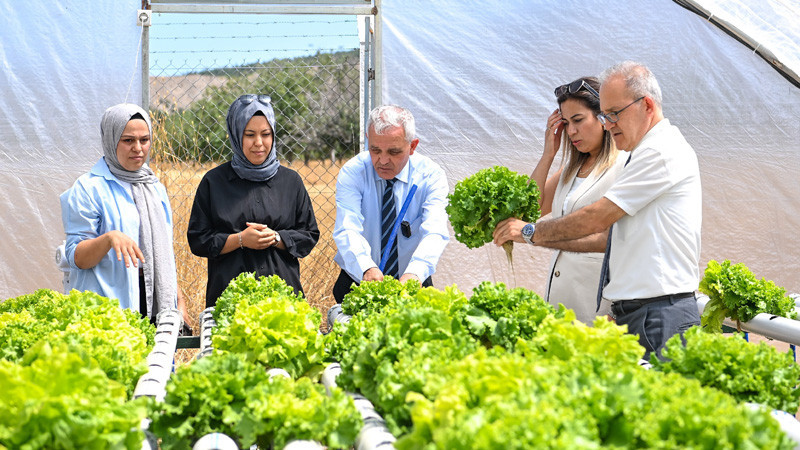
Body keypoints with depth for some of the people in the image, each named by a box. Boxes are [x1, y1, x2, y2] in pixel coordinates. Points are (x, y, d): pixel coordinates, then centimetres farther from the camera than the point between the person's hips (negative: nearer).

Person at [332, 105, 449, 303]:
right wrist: (367, 269, -41)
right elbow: (347, 230, -20)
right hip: (358, 283, 0)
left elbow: (434, 232, -21)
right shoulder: (352, 173, -7)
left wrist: (414, 273, -41)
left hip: (412, 287, 0)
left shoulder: (431, 176, -6)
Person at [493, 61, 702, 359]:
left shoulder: (663, 151, -11)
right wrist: (541, 238, 13)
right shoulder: (649, 152, 21)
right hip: (631, 313, 9)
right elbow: (610, 236, 19)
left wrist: (532, 232, -2)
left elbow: (599, 218, -12)